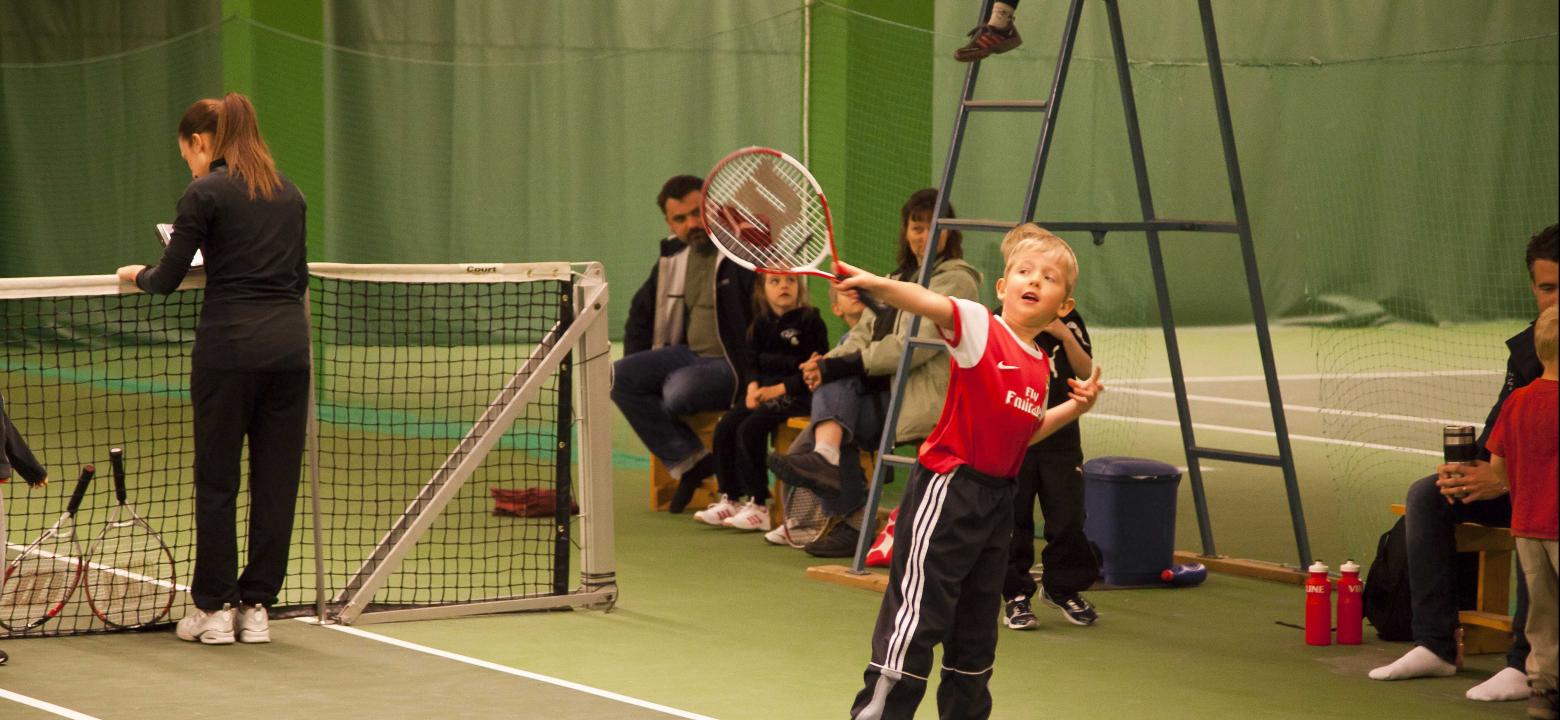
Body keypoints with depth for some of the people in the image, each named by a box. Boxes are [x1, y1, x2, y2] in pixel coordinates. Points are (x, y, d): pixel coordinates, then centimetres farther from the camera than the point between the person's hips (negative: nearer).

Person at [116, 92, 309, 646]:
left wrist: (137, 275, 18)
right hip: (289, 342, 5)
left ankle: (214, 607, 9)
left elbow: (168, 279, -2)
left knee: (216, 480, 5)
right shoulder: (289, 194, 13)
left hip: (229, 345, -5)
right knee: (277, 480, 7)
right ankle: (257, 606, 11)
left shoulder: (206, 194, -5)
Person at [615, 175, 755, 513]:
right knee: (620, 377, -13)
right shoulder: (673, 257, 14)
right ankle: (692, 463, -13)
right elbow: (642, 313, 27)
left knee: (678, 389, -35)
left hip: (732, 365, -8)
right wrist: (636, 368, 15)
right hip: (689, 355, 8)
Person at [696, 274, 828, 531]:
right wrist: (753, 386, -5)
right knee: (724, 428, -12)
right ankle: (729, 500, -4)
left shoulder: (809, 320, -6)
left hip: (794, 394, -7)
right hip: (763, 391, 7)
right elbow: (752, 362, 17)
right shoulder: (761, 324, 14)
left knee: (750, 429, -26)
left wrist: (780, 389, -17)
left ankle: (758, 506, -21)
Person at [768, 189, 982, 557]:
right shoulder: (897, 279, 22)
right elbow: (862, 336, 12)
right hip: (888, 392, 7)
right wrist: (826, 364, -11)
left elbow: (914, 346, -17)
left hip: (927, 399, -7)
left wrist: (840, 366, -20)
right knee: (833, 385, -21)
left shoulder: (956, 280, -5)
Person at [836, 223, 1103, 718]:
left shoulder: (1041, 366, 11)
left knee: (976, 627, 17)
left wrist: (1074, 408, 11)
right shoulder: (980, 328, -9)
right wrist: (878, 285, -47)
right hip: (947, 489, -7)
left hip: (997, 500, 7)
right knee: (917, 618, -10)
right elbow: (929, 304, -29)